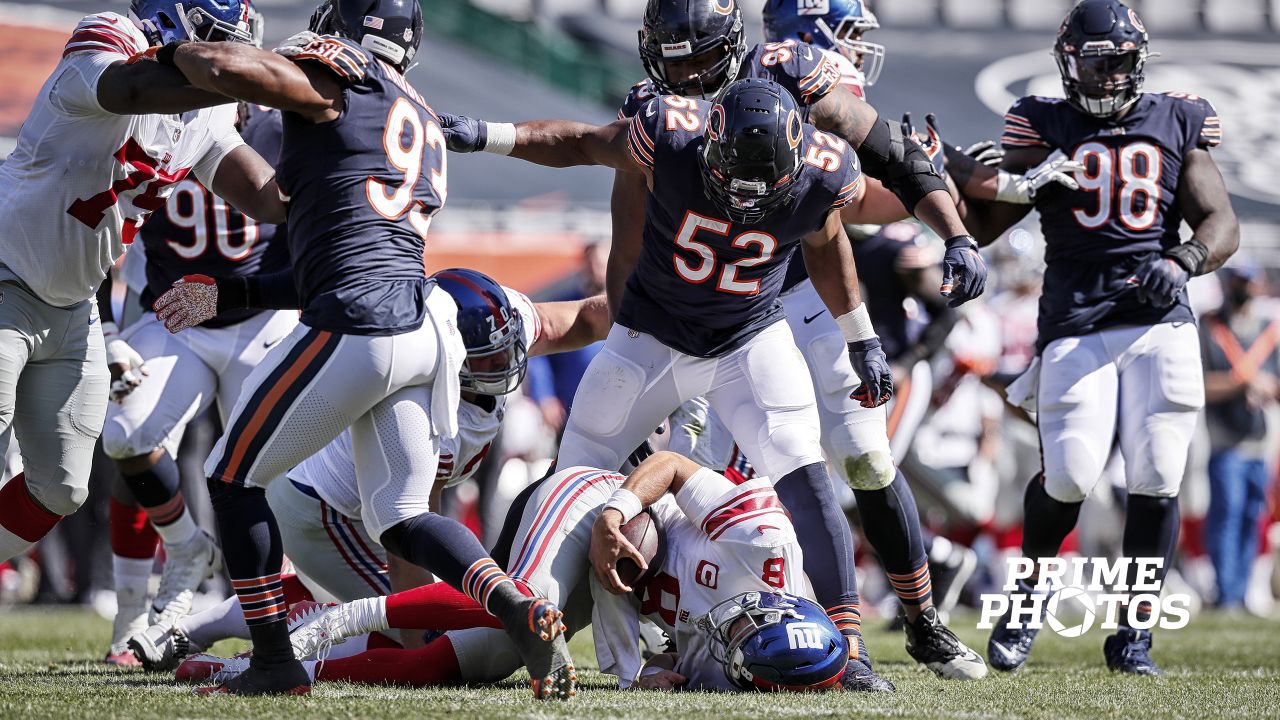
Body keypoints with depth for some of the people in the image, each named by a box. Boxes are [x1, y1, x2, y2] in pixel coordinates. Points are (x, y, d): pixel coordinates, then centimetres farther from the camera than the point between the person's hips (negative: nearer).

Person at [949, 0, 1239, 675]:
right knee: (1070, 474, -12)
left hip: (1160, 322, 1)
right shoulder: (1046, 127, 10)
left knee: (1156, 477, -8)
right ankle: (1029, 591, 18)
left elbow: (1222, 224, 8)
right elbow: (984, 226, 11)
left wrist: (1182, 261, -12)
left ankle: (1133, 633, 4)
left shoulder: (1175, 125, 13)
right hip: (1076, 326, -1)